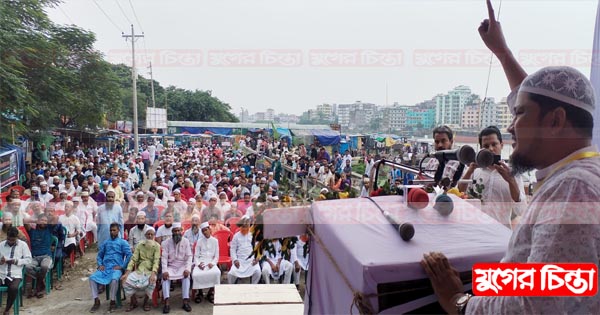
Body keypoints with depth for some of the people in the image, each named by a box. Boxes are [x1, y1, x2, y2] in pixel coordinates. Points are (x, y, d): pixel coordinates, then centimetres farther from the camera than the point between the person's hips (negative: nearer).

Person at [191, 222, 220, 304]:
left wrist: (212, 263, -11)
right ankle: (199, 292, -2)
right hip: (201, 262, 1)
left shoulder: (215, 241, 8)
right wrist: (198, 263, -11)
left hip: (211, 262, 0)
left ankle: (211, 292, -8)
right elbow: (196, 255, 8)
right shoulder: (199, 241, 10)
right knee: (195, 274, -31)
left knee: (217, 273, -33)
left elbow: (216, 256, 8)